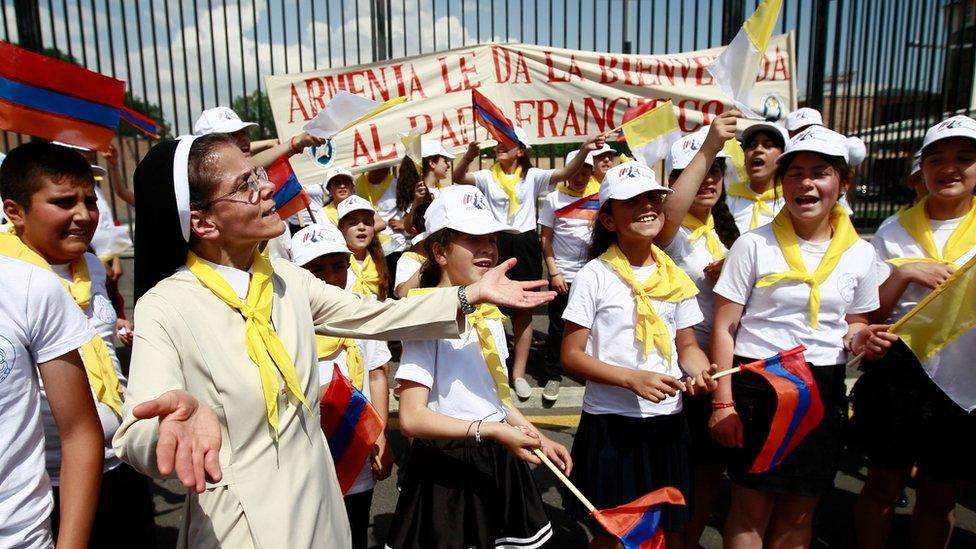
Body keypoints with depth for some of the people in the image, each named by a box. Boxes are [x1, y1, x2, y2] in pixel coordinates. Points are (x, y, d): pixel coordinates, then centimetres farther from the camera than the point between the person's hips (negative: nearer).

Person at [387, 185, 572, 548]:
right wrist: (489, 430, -29)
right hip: (449, 466, -7)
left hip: (500, 460, 8)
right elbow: (412, 417, -23)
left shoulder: (490, 314, 7)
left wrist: (539, 439, 12)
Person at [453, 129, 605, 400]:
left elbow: (565, 173, -9)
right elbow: (458, 179, -14)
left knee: (523, 311, 9)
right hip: (496, 244, 0)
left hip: (525, 245, 1)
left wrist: (584, 151, -26)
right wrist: (468, 157, -33)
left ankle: (519, 373, 21)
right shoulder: (487, 176, 3)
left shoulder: (532, 175, 3)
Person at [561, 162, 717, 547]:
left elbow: (687, 345, 10)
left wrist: (699, 372, -11)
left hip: (667, 421, 4)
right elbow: (571, 356, -11)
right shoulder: (595, 275, -11)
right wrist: (632, 378, -23)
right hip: (611, 422, -4)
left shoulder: (675, 277, 3)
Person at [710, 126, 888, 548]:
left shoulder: (860, 253, 3)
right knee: (751, 511, 7)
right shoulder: (754, 244, -8)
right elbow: (724, 328, -7)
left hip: (825, 390, 4)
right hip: (757, 386, -3)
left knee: (799, 514, 16)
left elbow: (853, 324, 16)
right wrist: (722, 403, -11)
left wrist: (862, 337, -8)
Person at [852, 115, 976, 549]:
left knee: (939, 497, 17)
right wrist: (903, 273, -15)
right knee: (883, 487, 13)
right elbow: (869, 313, -1)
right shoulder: (894, 231, 2)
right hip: (899, 380, 0)